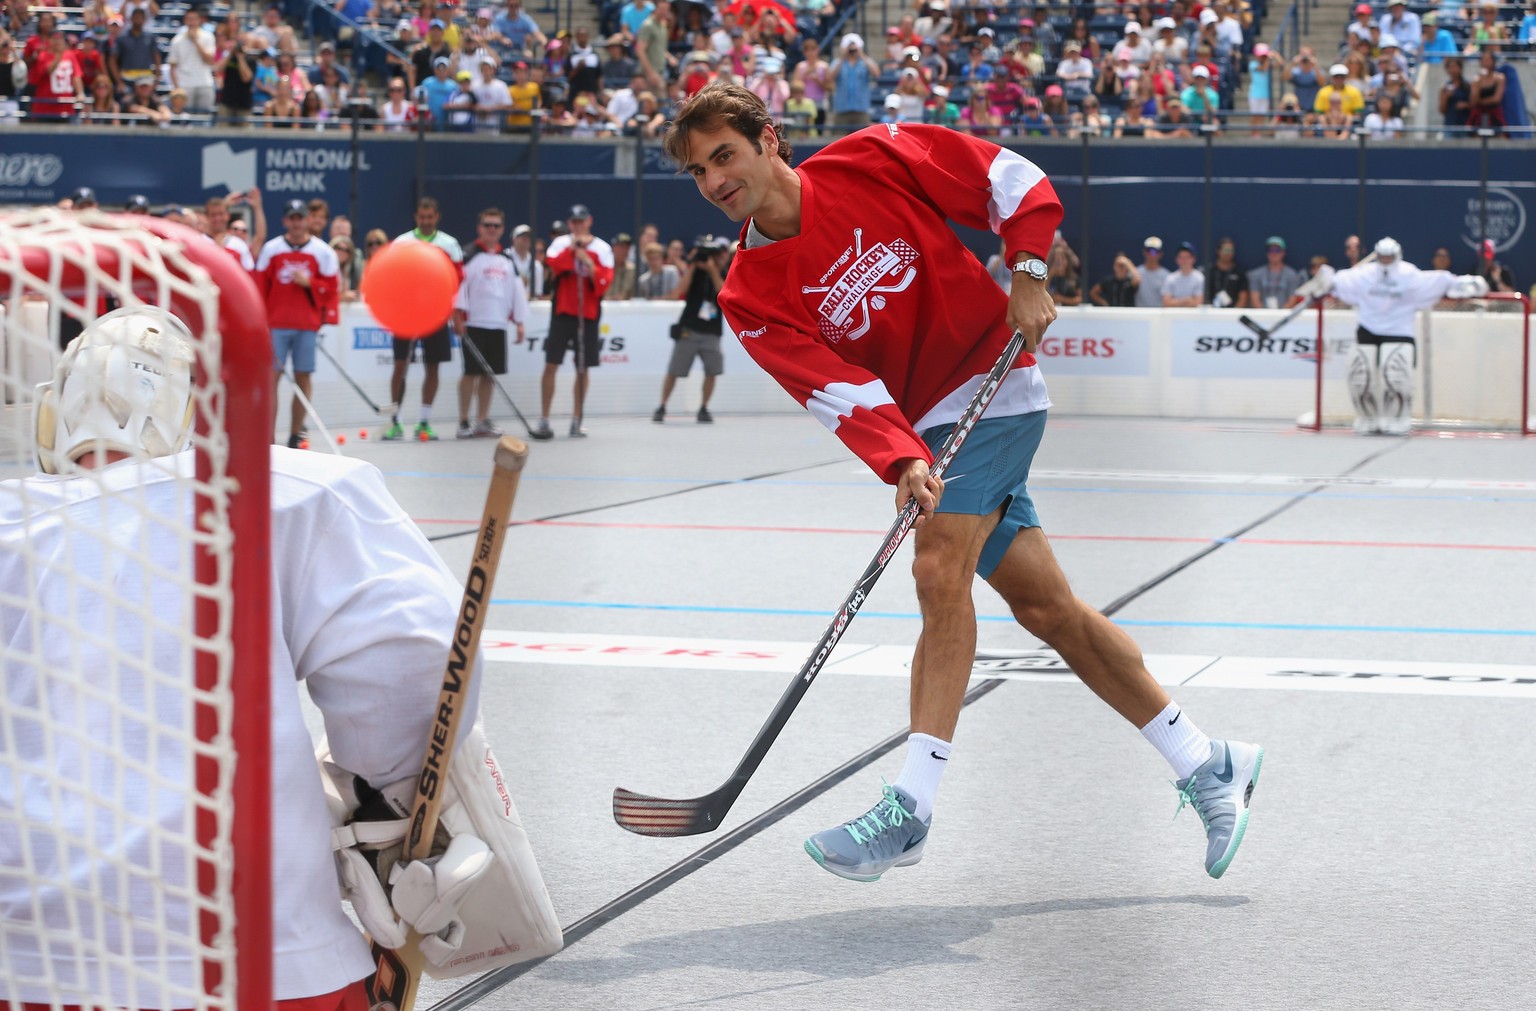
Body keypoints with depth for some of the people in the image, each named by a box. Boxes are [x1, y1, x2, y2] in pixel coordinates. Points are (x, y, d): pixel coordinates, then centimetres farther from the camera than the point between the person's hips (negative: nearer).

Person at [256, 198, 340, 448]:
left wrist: (309, 282, -12)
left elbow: (332, 289, 4)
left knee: (302, 378, 3)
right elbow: (260, 287, 5)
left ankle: (295, 436, 11)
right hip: (276, 324, 0)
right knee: (271, 377, -6)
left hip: (308, 325, 0)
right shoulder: (271, 249, 3)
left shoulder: (323, 251, 2)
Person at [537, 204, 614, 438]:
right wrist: (572, 249, -25)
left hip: (589, 314, 1)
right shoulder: (561, 243, 5)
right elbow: (552, 264, -15)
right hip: (563, 311, -1)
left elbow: (605, 281, -5)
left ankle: (576, 421, 13)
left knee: (583, 368, 5)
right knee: (551, 364, -5)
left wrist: (590, 264, -19)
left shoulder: (602, 248, 4)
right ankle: (544, 420, -1)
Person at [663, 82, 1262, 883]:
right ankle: (1208, 765, 18)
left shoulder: (870, 161, -11)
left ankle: (910, 808, -21)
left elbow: (1013, 180, -3)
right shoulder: (751, 300, -5)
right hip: (924, 425, 5)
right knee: (1045, 605, 5)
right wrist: (901, 461, -32)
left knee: (940, 572, -20)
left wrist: (1028, 273, -15)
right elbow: (837, 389, -17)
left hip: (994, 384, -5)